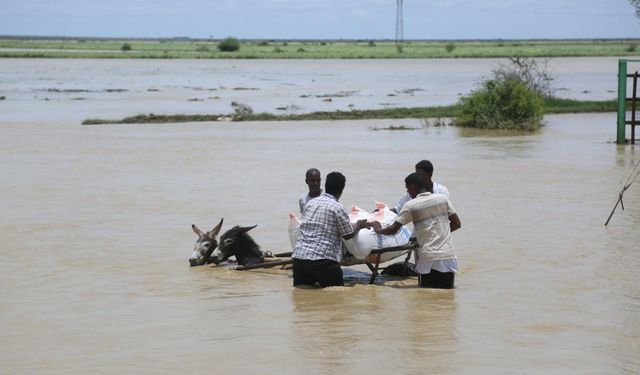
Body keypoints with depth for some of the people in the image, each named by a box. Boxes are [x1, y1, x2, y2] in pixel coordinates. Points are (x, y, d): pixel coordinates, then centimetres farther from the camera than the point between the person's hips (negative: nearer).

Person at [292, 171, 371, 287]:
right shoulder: (337, 208, -4)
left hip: (299, 256, 5)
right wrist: (358, 225, 23)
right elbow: (348, 235, 2)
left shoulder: (310, 203, 14)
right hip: (322, 259, -5)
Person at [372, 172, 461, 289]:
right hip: (448, 256, 3)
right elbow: (457, 224, 11)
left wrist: (379, 230, 19)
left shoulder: (410, 206, -3)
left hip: (427, 258, -3)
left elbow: (393, 230, 0)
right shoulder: (443, 198, 7)